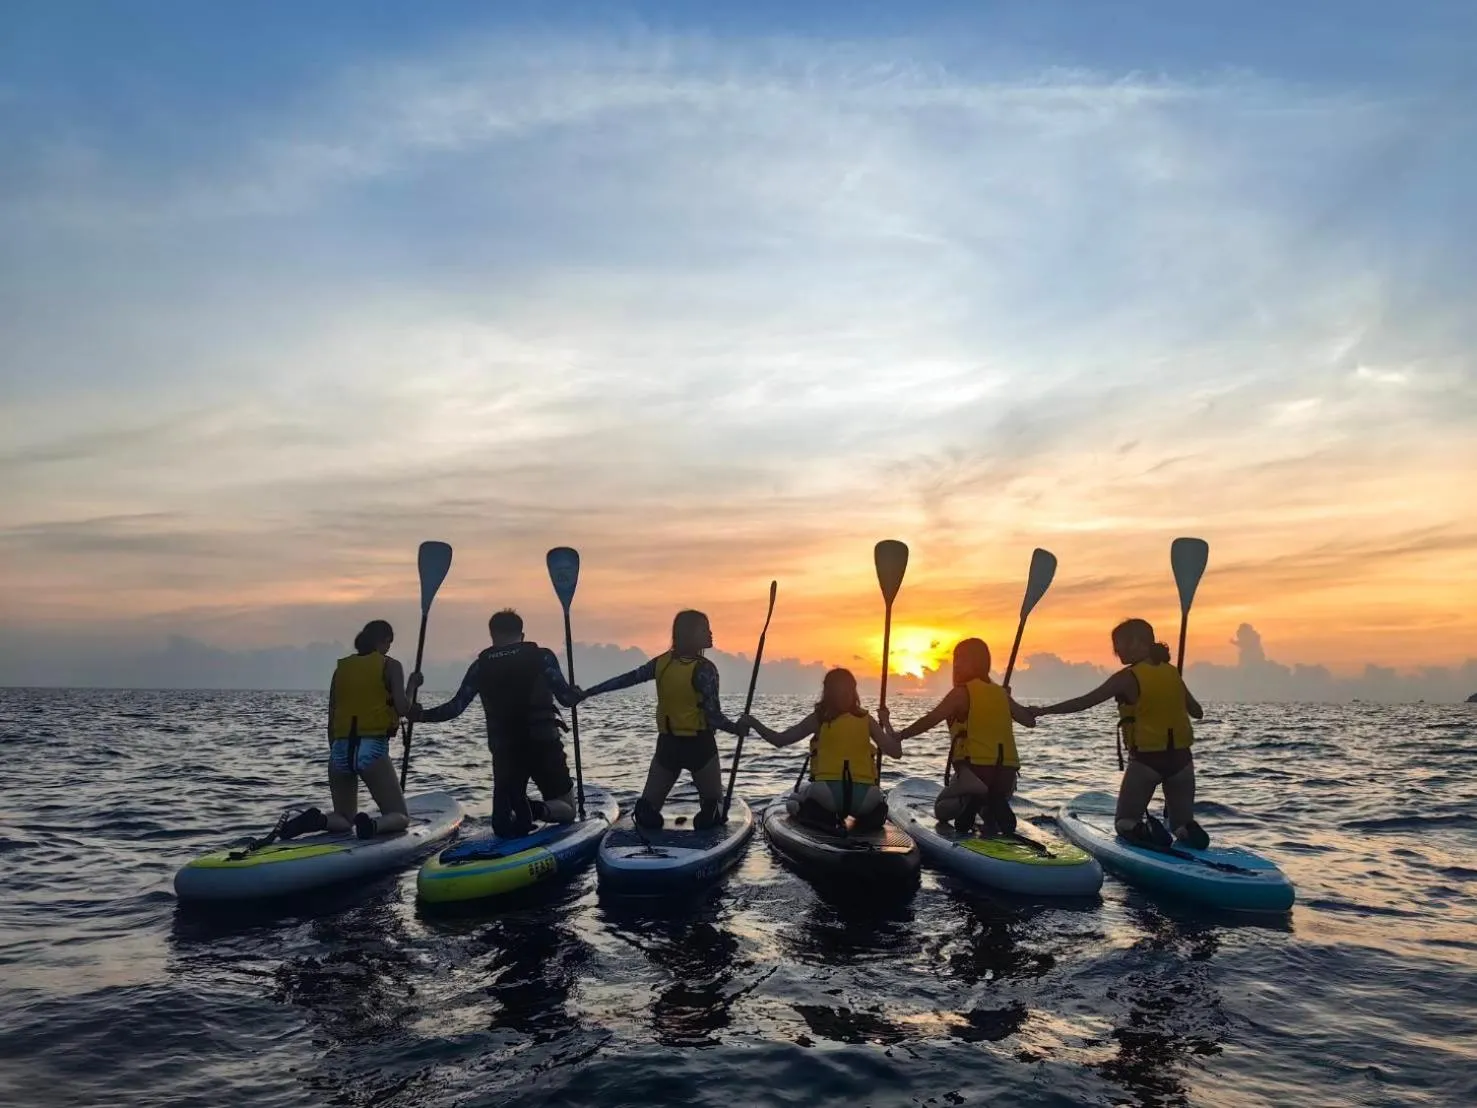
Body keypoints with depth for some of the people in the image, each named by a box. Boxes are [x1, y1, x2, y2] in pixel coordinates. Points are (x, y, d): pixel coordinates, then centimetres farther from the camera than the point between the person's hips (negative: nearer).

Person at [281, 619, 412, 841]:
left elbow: (331, 717, 14)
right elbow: (402, 708, -12)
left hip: (341, 750, 5)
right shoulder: (390, 666, 1)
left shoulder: (342, 667, 14)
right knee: (400, 817, 4)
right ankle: (372, 825, -30)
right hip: (372, 749, -5)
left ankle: (317, 820, -12)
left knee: (343, 819, 21)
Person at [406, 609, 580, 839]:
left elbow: (455, 707, 2)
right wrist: (577, 694, 15)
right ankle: (537, 810, -20)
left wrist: (420, 714, 18)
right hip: (544, 746, -2)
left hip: (503, 750, 2)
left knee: (504, 824, 14)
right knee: (566, 810, 12)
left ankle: (519, 815, -20)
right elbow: (567, 698, -8)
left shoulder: (481, 665, 4)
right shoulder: (542, 657, -2)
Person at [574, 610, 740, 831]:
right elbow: (714, 717, -19)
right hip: (699, 745, -4)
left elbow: (626, 679, 5)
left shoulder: (662, 662, -1)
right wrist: (737, 728, -2)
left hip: (667, 744, 4)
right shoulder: (704, 669, -17)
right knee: (713, 807, 14)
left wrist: (587, 693, 14)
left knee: (648, 808, 13)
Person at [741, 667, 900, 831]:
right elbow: (896, 752, 8)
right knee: (878, 808, 38)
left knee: (794, 802, 27)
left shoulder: (819, 718, 4)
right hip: (864, 799, 3)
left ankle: (827, 820, -1)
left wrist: (753, 722, 17)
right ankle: (865, 819, 5)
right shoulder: (866, 720, 9)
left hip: (828, 795, -3)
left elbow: (779, 740, 4)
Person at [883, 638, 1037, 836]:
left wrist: (898, 736, 0)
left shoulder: (962, 693, -5)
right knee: (994, 803, 33)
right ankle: (1001, 820, -6)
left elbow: (929, 721, -9)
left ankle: (967, 805, -19)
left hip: (976, 771, -5)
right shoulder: (1002, 694, 13)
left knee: (943, 810, 17)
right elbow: (1029, 721, 20)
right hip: (1007, 774, 5)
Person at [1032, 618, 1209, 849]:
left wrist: (1041, 711, -8)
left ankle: (1148, 833, -20)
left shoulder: (1127, 678, -11)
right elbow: (1198, 713, 14)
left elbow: (1083, 702, -13)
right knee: (1183, 824, 17)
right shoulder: (1172, 672, 5)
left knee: (1126, 823, 10)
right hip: (1181, 758, 5)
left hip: (1145, 760, -5)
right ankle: (1190, 833, -16)